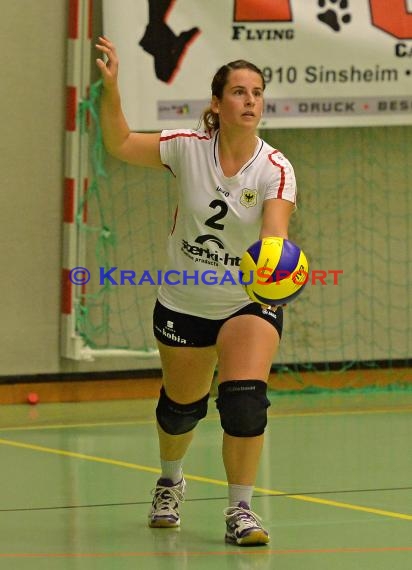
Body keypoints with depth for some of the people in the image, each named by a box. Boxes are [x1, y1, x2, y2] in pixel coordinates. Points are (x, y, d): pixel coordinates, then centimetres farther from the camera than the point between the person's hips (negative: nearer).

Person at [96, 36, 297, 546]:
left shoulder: (275, 169, -19)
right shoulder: (188, 147, -12)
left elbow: (274, 232, -34)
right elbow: (120, 144, -3)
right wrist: (110, 88, -15)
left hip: (250, 301, -2)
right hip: (183, 304, 2)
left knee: (245, 402, -23)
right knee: (180, 406, 18)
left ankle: (240, 511, -9)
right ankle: (170, 481, 49)